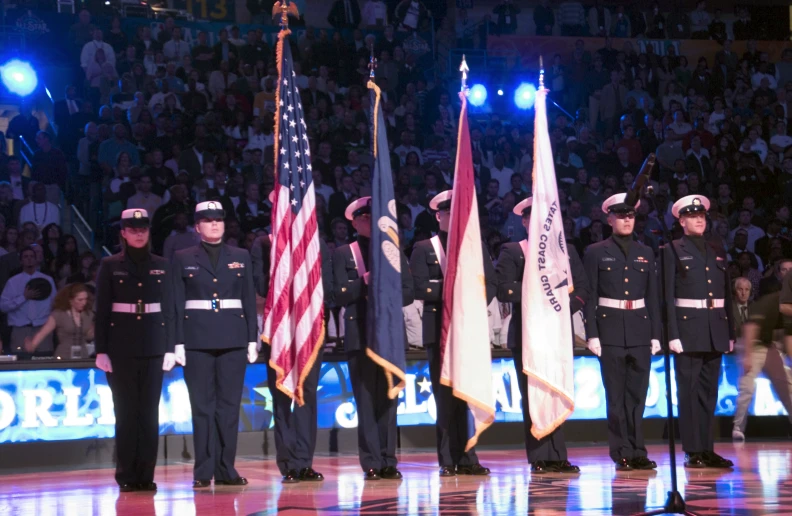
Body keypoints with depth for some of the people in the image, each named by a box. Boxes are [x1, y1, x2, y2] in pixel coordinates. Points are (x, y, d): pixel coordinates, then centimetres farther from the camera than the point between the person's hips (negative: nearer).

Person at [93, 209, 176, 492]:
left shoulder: (161, 266, 9)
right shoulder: (110, 266, 3)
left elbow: (168, 308, 9)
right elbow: (101, 310, 1)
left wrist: (170, 348, 3)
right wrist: (101, 350, -5)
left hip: (153, 347, 2)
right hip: (121, 348, -2)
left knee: (149, 411, 1)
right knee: (126, 411, 1)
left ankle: (146, 475, 6)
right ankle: (127, 476, 7)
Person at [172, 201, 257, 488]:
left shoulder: (240, 257, 11)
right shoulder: (183, 259, 6)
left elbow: (249, 300, 10)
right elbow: (177, 302, 2)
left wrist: (253, 339, 4)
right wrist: (178, 342, -5)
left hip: (233, 338, 2)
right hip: (197, 339, -2)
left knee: (229, 404, 2)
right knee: (202, 405, 0)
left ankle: (226, 469, 7)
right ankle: (204, 471, 3)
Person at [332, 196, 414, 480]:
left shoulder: (394, 251, 16)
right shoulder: (343, 254, 9)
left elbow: (408, 292, 9)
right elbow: (340, 295, 0)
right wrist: (364, 282, -14)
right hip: (360, 335, -2)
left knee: (388, 400, 2)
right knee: (366, 400, -4)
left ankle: (388, 461, 6)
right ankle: (372, 464, -2)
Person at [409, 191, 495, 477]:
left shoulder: (476, 246, 17)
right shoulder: (424, 249, 8)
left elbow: (490, 284, 10)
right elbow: (419, 288, -4)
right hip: (440, 331, -2)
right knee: (446, 397, -3)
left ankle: (467, 459, 4)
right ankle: (450, 461, 1)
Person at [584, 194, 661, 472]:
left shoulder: (645, 253, 12)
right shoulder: (596, 252, 3)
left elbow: (652, 296, 12)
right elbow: (589, 296, -1)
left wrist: (655, 334, 6)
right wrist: (592, 334, -8)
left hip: (640, 331, 3)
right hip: (611, 330, -3)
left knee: (637, 395, 4)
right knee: (616, 396, 0)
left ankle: (637, 452, 9)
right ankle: (623, 454, 4)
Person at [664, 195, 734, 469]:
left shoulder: (716, 252, 16)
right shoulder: (673, 251, 1)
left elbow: (727, 295, 16)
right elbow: (668, 295, -5)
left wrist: (730, 332, 10)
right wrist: (673, 334, -13)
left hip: (716, 330, 5)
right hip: (688, 329, -5)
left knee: (709, 391, 8)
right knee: (689, 391, -4)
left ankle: (707, 449, 12)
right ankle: (693, 451, -1)